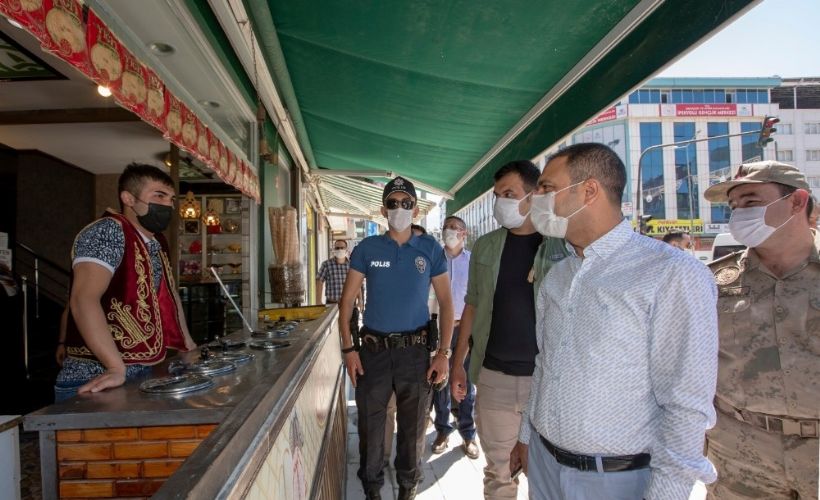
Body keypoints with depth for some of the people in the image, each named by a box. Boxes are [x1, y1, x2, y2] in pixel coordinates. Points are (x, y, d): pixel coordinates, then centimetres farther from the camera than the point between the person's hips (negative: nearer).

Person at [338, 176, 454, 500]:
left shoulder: (431, 249, 0)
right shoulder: (366, 249, -1)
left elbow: (446, 303, 2)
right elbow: (347, 300, 1)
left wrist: (443, 353, -5)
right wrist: (348, 349, -6)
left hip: (415, 351, 0)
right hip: (373, 350, 0)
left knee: (413, 428, 13)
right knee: (370, 426, 12)